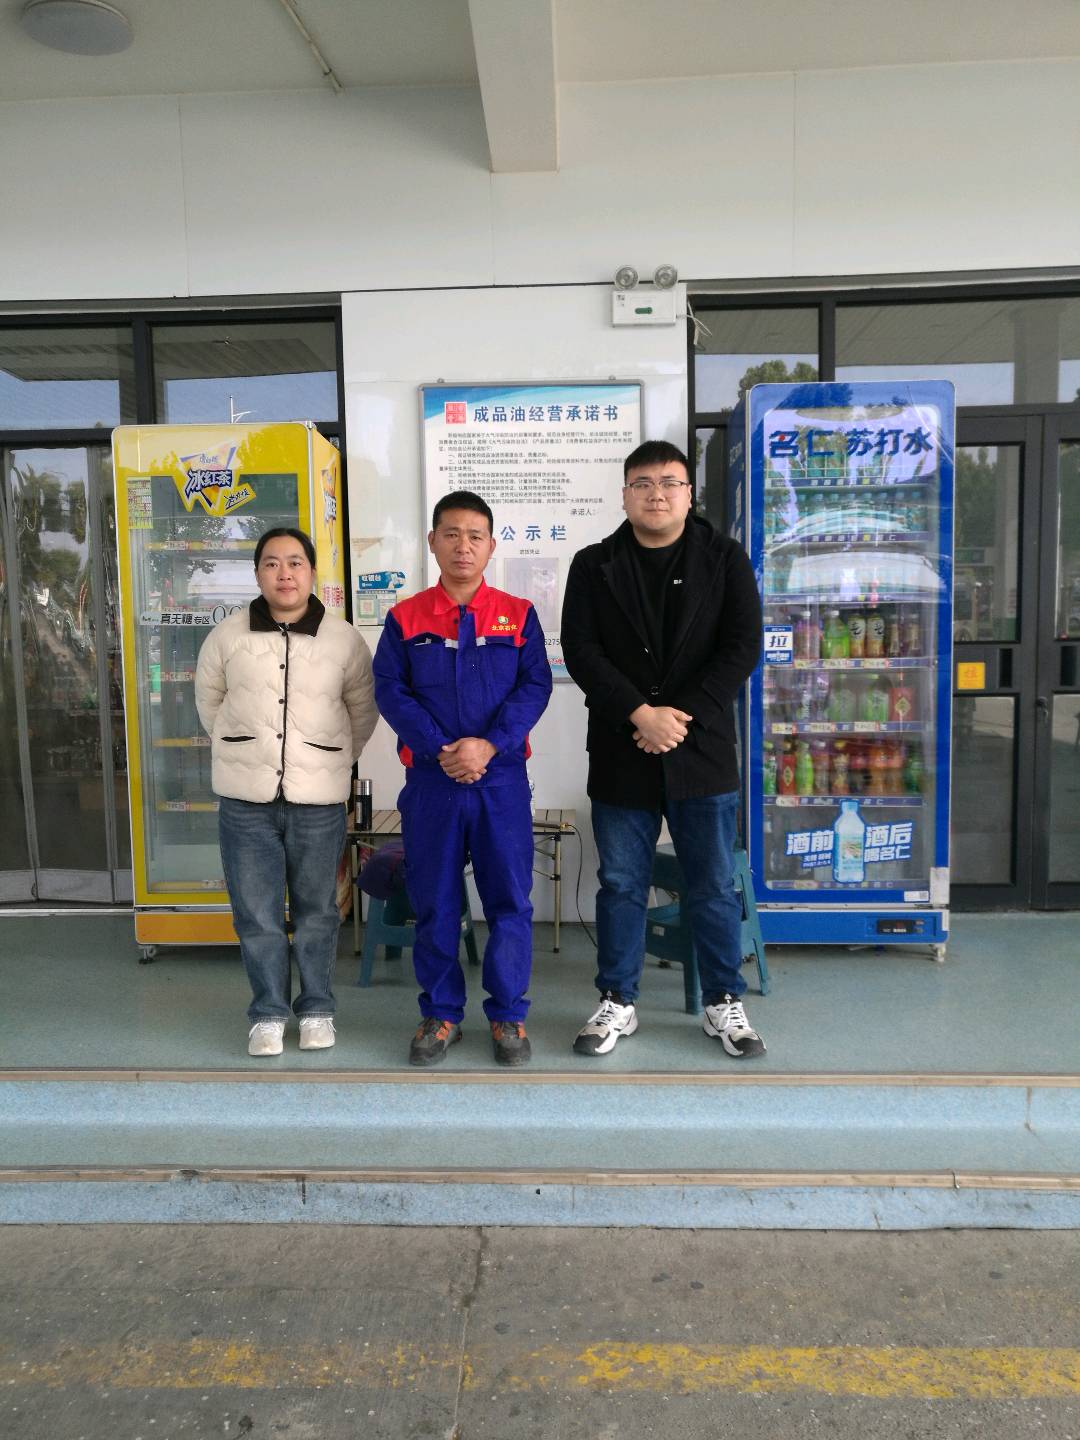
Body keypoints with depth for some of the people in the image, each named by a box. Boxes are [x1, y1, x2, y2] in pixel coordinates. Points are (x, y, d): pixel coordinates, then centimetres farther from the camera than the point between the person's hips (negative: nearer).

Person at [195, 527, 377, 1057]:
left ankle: (317, 1009, 26)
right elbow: (209, 701, 15)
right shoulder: (226, 636, 0)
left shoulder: (345, 640, -2)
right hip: (245, 798, 1)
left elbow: (363, 711, 11)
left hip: (319, 800, 0)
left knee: (317, 911, 10)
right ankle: (268, 1013, 22)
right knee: (256, 913, 7)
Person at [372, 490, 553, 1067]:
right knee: (433, 901, 8)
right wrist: (440, 750, -14)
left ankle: (508, 1015, 19)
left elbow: (535, 687, -3)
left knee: (509, 899, 4)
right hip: (431, 780, 1)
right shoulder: (405, 618, 5)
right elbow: (390, 690, -2)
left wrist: (488, 744, -16)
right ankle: (440, 1013, 23)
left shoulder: (518, 615, 5)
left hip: (502, 777, 0)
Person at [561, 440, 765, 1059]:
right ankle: (618, 1002, 25)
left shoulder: (725, 559, 3)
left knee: (715, 886, 9)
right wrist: (639, 714, -16)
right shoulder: (594, 566, 5)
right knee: (621, 884, 10)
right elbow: (581, 650, -4)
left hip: (703, 752, 0)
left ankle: (725, 1003, 26)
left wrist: (680, 715, -13)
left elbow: (742, 647, -4)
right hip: (619, 756, 1)